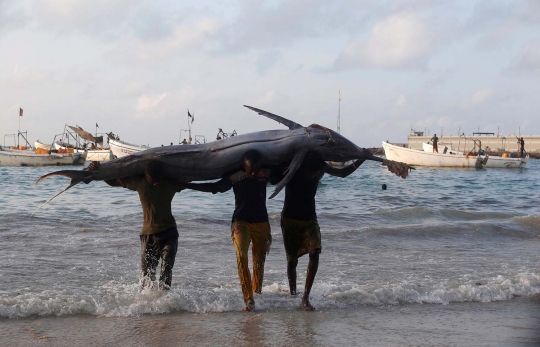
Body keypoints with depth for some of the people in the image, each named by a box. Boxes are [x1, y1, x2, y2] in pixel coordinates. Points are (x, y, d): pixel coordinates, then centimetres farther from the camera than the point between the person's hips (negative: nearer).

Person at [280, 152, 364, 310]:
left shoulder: (321, 167, -5)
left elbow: (342, 173, 11)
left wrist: (361, 160, 2)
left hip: (310, 219, 2)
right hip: (290, 220, -2)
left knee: (314, 253, -19)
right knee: (292, 259, 1)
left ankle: (305, 297, -20)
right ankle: (292, 293, 20)